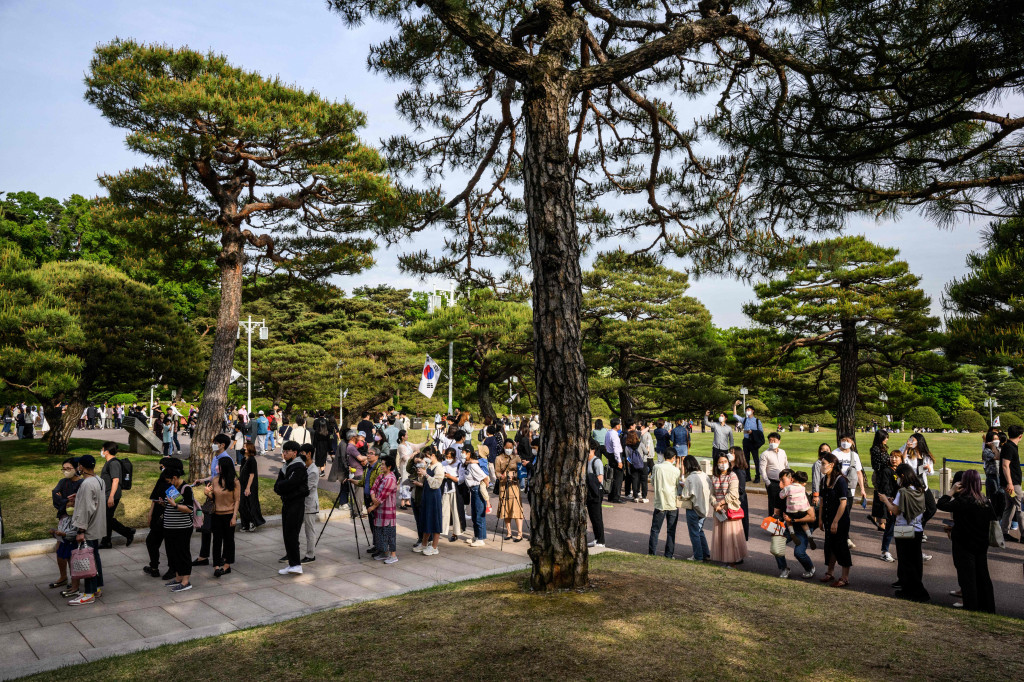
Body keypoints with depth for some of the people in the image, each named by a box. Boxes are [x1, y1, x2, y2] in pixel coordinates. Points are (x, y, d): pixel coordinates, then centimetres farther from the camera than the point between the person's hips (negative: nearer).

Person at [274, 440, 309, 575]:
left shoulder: (299, 467, -11)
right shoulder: (285, 467, 16)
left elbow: (289, 484, -21)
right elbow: (276, 487, 10)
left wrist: (280, 485, -2)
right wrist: (284, 486, -10)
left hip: (296, 504, -9)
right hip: (286, 504, 9)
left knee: (291, 534, -12)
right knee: (286, 534, 9)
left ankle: (296, 564, -10)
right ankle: (292, 563, 15)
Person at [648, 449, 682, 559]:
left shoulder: (656, 467, -5)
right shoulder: (675, 470, -9)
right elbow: (679, 484, 3)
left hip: (659, 503, 1)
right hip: (672, 504, -1)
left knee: (655, 529, 10)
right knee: (671, 531, 9)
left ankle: (652, 551, 13)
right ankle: (669, 554, 13)